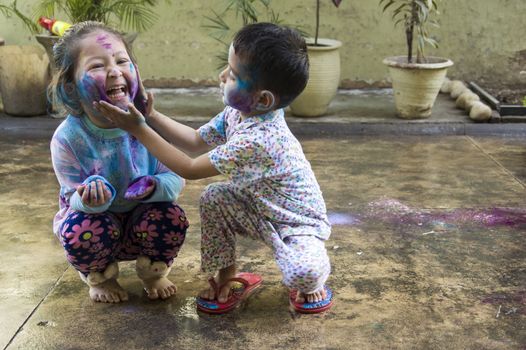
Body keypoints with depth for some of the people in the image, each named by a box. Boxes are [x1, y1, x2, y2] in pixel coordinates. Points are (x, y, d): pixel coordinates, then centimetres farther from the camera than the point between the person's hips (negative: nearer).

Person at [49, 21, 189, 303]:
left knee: (172, 218, -27)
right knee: (82, 230, -32)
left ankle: (153, 273, 7)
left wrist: (154, 187, -38)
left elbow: (175, 177, -14)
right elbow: (74, 197, -17)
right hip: (97, 217, -1)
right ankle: (99, 278, 5)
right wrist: (89, 199, -42)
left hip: (143, 218, 1)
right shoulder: (68, 138, -23)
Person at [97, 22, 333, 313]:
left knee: (303, 272, -33)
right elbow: (196, 142, 3)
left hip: (298, 223, -8)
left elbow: (189, 169, -30)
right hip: (260, 210, 8)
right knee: (213, 197, -11)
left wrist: (138, 129, -27)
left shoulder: (256, 140, -37)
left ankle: (312, 282, 6)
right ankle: (228, 278, 6)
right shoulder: (237, 113, -10)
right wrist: (151, 116, -7)